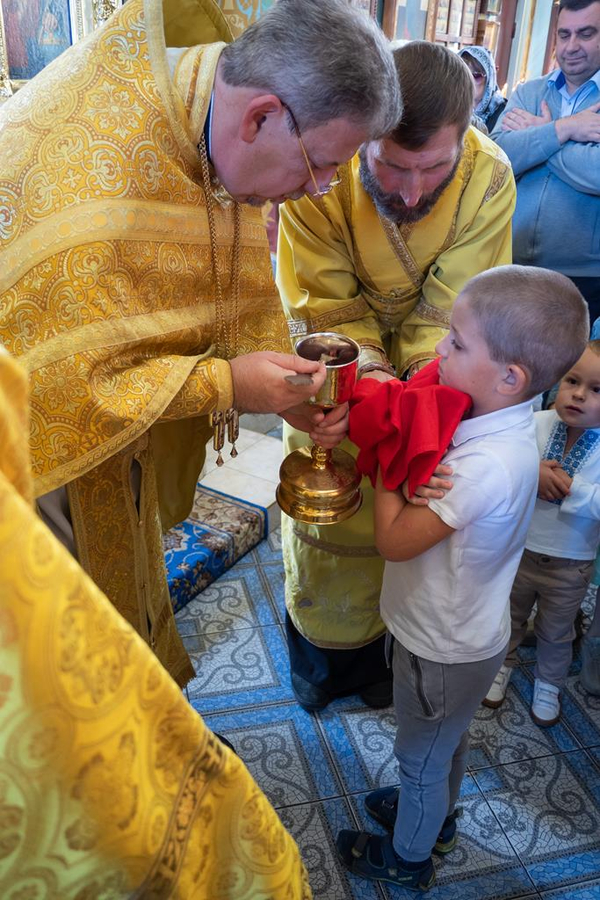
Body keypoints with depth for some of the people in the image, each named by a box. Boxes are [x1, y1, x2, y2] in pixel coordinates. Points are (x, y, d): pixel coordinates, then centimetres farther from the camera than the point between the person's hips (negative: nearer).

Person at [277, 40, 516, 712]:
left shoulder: (488, 177, -24)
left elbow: (452, 306, -22)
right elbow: (324, 307, -23)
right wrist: (370, 369, -39)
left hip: (424, 373, 2)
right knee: (326, 511, 11)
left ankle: (376, 649, 43)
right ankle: (318, 649, 41)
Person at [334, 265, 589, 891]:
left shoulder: (488, 466, -39)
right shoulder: (491, 419, -12)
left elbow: (393, 539, -32)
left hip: (443, 651, -8)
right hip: (461, 632, 8)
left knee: (422, 757, 21)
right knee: (447, 742, 33)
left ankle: (407, 857, 48)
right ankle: (437, 816, 60)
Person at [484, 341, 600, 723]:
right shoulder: (536, 424, -16)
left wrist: (569, 487, -29)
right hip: (518, 550, 1)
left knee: (555, 634, 24)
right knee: (509, 618, 26)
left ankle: (548, 684, 50)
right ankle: (503, 664, 53)